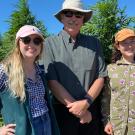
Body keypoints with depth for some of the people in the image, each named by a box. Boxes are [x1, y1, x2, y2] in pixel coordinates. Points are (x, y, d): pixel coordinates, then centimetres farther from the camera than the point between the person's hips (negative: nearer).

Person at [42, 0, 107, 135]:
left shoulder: (94, 43, 2)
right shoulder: (50, 43, -6)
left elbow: (100, 77, 0)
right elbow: (51, 81, -11)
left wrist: (86, 103, -14)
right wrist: (76, 108, -12)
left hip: (91, 109, 3)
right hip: (62, 110, -2)